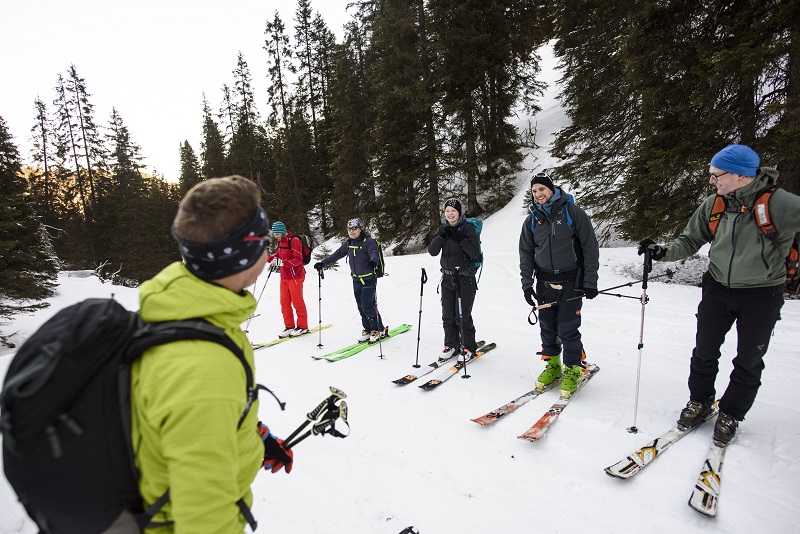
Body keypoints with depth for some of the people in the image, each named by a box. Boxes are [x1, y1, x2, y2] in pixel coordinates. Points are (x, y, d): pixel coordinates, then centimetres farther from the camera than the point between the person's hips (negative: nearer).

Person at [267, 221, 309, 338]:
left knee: (297, 302, 1)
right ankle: (289, 326, 20)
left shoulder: (294, 241, -16)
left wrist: (284, 262, -32)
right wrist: (271, 258, 1)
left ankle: (302, 327, 14)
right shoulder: (280, 241, 10)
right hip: (284, 276, 8)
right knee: (284, 302, 9)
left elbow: (298, 260, -20)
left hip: (295, 276, -8)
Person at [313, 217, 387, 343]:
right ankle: (368, 330, 21)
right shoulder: (348, 243, 8)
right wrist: (323, 263, 13)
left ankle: (380, 330, 6)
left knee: (367, 306, -9)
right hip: (356, 280, 7)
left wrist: (373, 261, -52)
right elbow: (337, 254, 15)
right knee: (361, 306, 9)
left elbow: (374, 253, -30)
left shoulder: (368, 241, -13)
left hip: (369, 279, -7)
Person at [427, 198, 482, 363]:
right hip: (447, 277, 5)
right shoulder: (443, 229, 7)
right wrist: (442, 236, -16)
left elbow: (475, 253, -15)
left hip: (465, 277, -5)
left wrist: (461, 238, -22)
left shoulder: (468, 229, -7)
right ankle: (451, 345, 24)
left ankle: (468, 348, 13)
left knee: (462, 315, -3)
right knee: (448, 315, 9)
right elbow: (432, 251, -3)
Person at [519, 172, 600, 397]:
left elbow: (590, 248, -5)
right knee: (547, 327, 8)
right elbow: (526, 253, 10)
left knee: (567, 329, -5)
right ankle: (552, 365, 27)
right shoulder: (532, 220, 7)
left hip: (571, 282, -4)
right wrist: (526, 283, 1)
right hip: (544, 282, 4)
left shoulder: (573, 212, -5)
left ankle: (573, 370, 16)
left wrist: (590, 281, -9)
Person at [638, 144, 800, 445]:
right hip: (718, 288, 4)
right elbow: (690, 241, 4)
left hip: (761, 295, -3)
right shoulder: (713, 204, -4)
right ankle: (699, 401, 32)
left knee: (748, 362, 11)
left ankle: (730, 415, 30)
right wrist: (663, 252, -13)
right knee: (704, 352, 12)